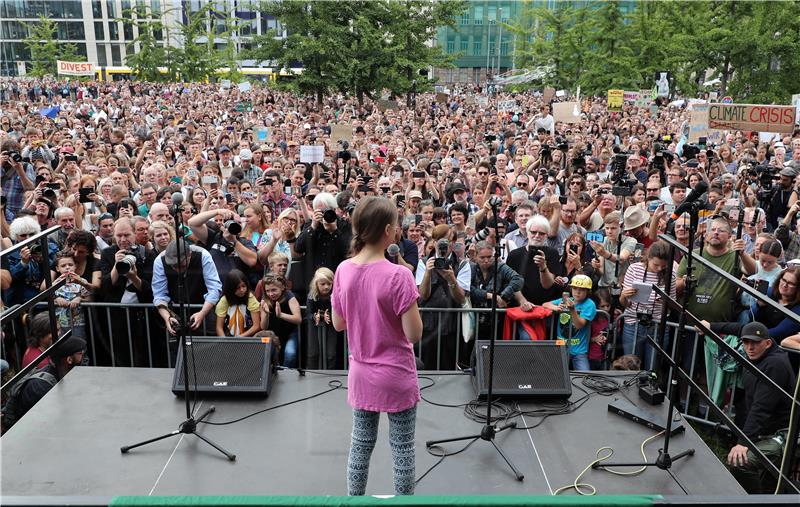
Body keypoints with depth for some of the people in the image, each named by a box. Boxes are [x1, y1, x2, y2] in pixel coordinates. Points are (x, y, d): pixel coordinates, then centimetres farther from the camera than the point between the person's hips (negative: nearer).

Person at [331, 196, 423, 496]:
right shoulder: (398, 275, -22)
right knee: (402, 448, 11)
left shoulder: (343, 270, -6)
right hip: (396, 374, -5)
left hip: (361, 373, 5)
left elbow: (338, 324, 4)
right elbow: (414, 334, -18)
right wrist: (410, 299, -6)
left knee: (361, 443, 19)